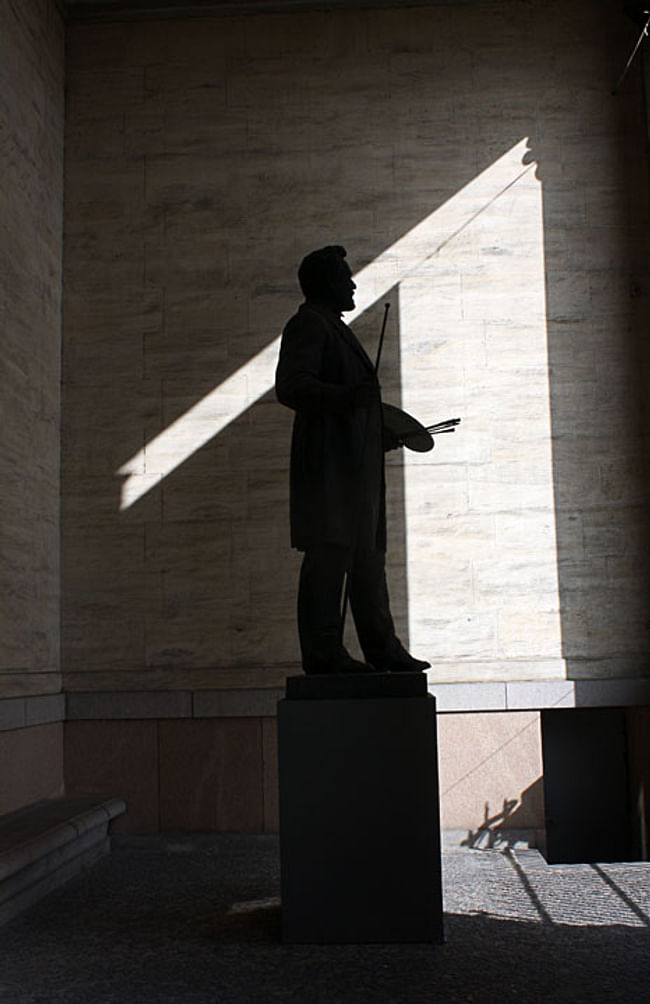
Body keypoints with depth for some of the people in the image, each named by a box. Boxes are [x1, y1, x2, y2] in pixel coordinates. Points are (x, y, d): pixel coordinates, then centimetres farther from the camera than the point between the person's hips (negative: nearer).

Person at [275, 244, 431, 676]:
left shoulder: (334, 328, 26)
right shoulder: (309, 324, -6)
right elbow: (290, 385, -19)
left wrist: (382, 431, 31)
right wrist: (346, 397, -33)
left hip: (355, 461, 11)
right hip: (328, 461, -11)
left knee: (368, 555, 11)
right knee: (328, 555, -11)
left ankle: (382, 649, 16)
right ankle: (323, 653, -8)